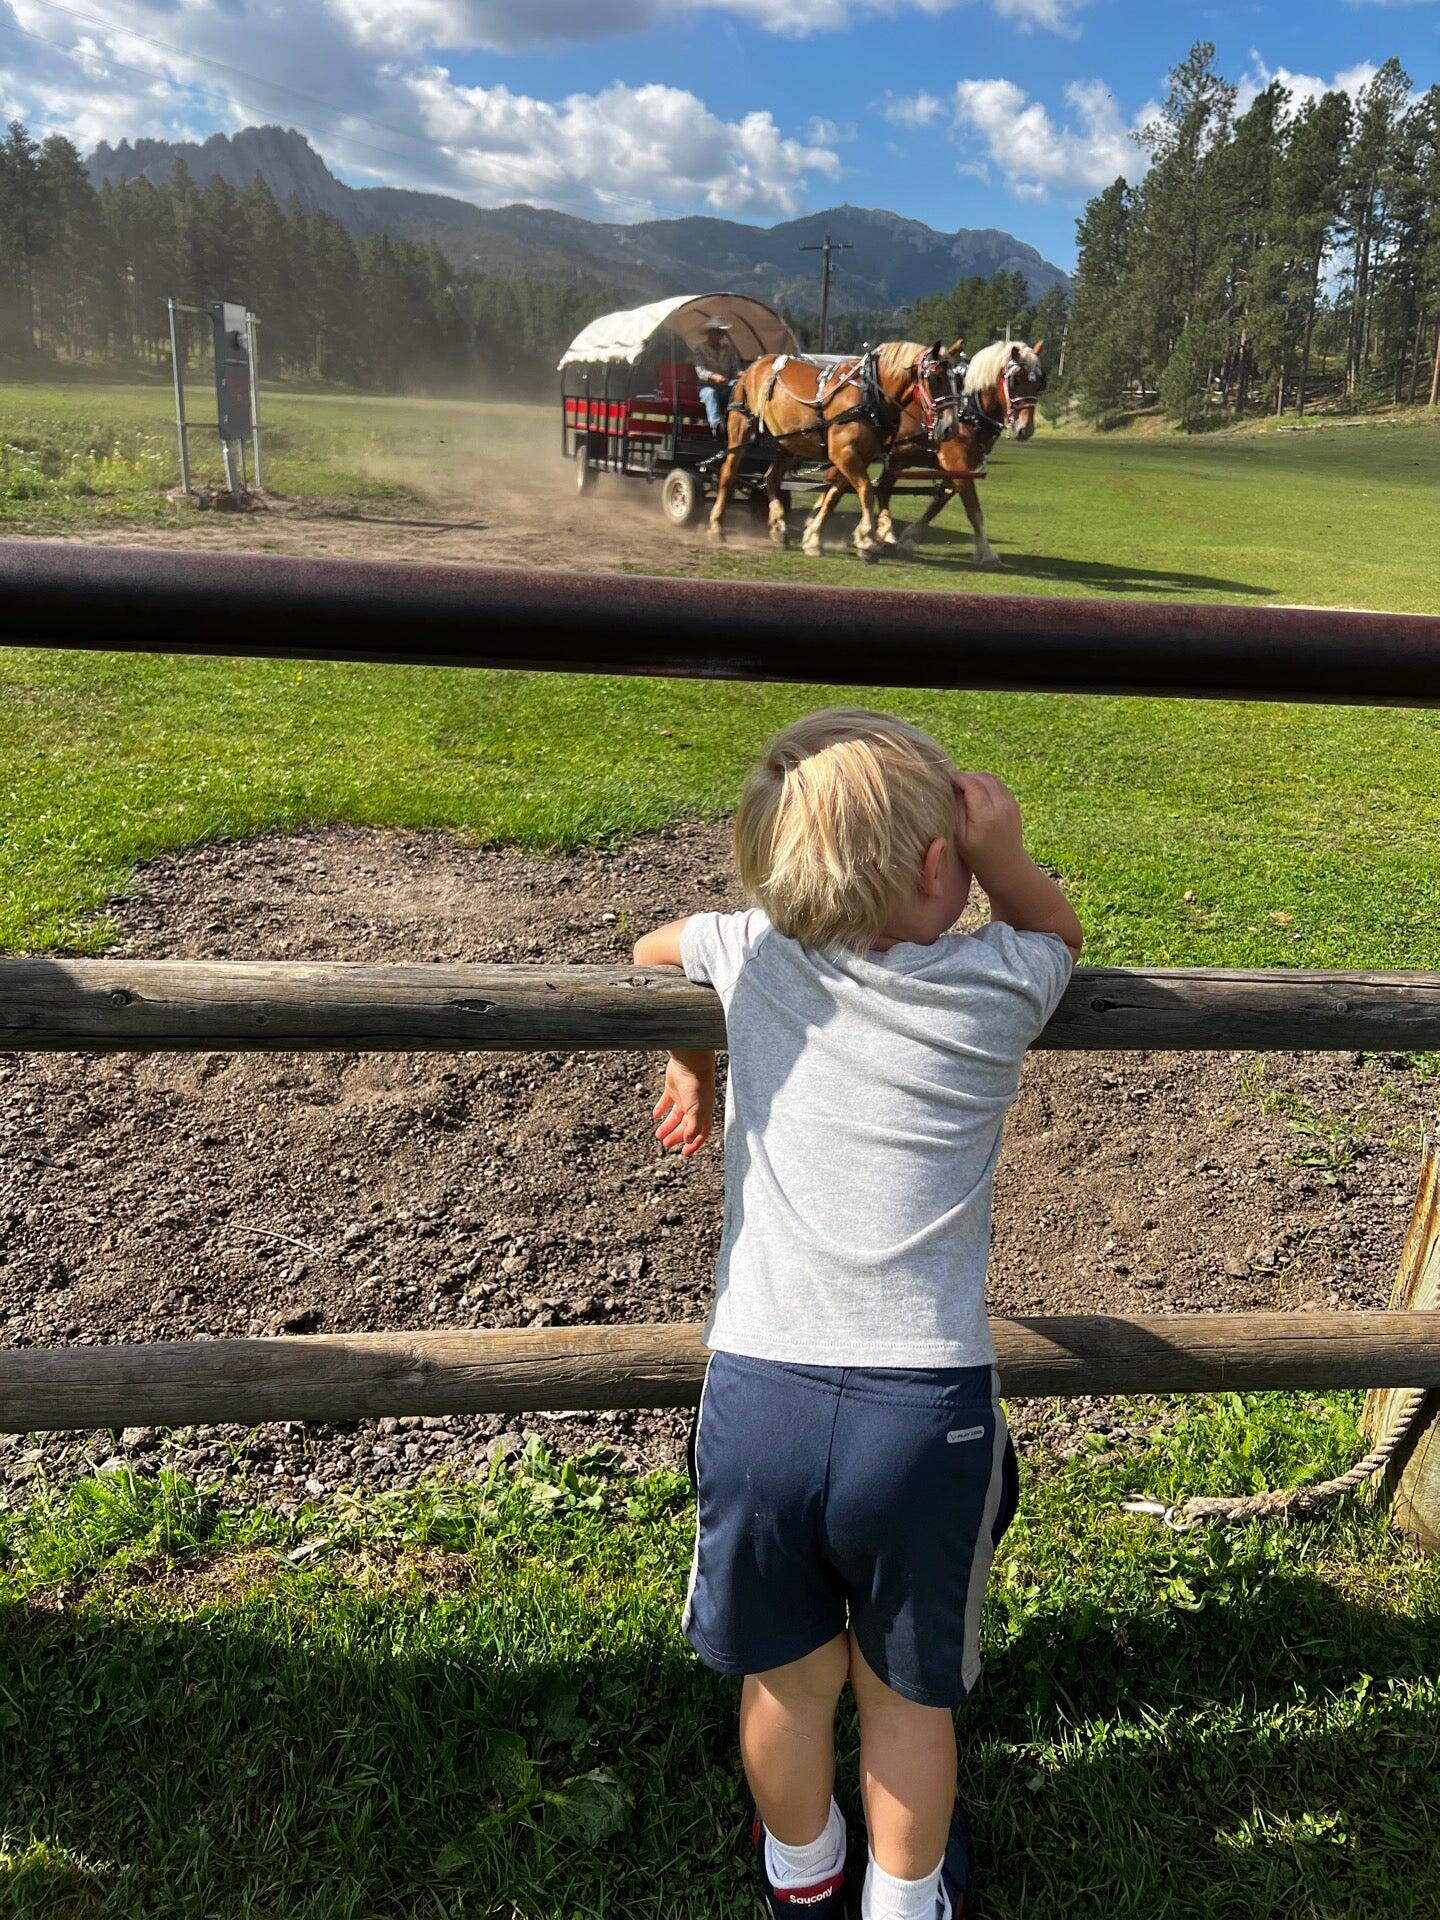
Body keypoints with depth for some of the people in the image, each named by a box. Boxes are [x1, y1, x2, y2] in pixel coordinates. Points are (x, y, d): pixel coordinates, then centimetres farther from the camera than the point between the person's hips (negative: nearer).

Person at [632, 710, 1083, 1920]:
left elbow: (650, 948, 24)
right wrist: (1004, 856, 3)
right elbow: (1059, 933, 22)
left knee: (787, 1676, 27)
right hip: (927, 1408, -1)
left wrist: (692, 1063, 40)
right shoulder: (999, 986, -2)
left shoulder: (751, 954, 1)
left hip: (758, 1395, 2)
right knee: (909, 1691, 25)